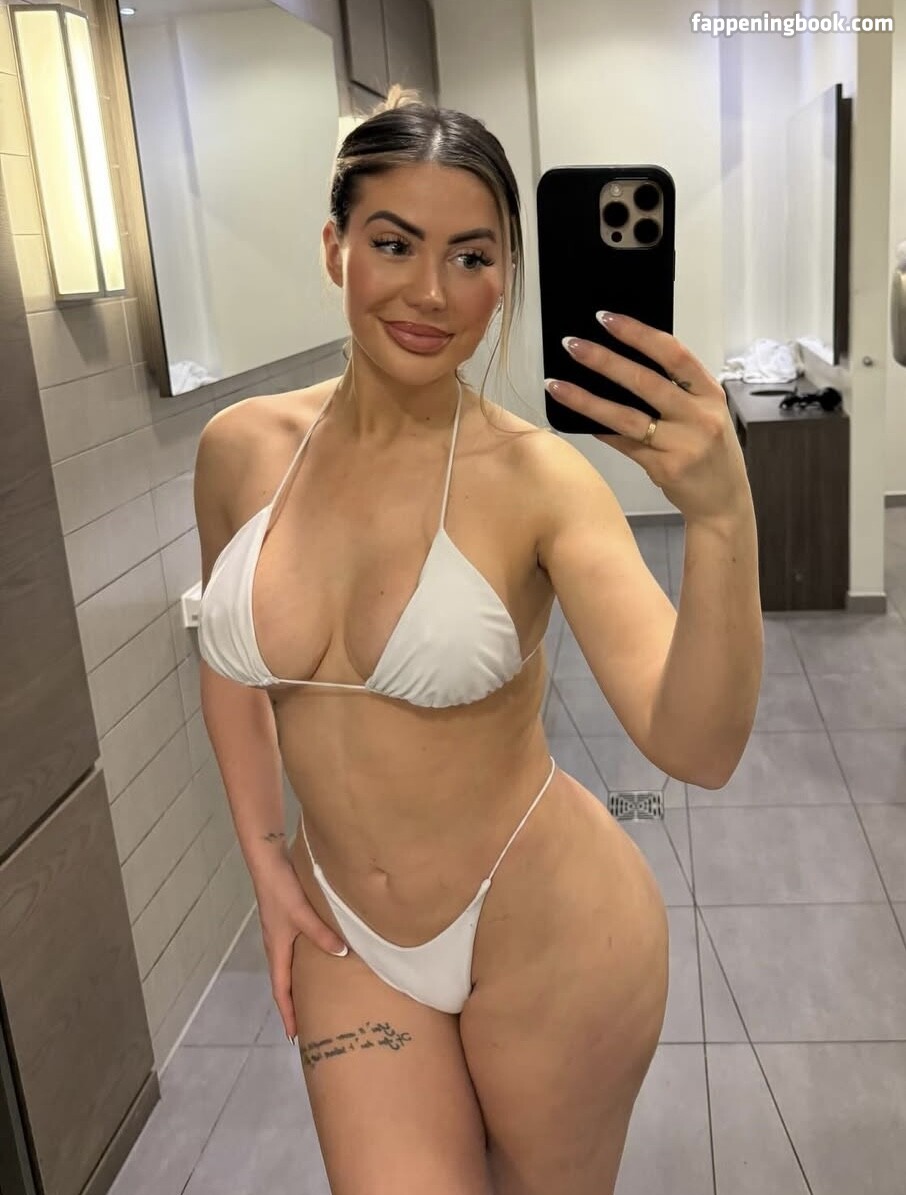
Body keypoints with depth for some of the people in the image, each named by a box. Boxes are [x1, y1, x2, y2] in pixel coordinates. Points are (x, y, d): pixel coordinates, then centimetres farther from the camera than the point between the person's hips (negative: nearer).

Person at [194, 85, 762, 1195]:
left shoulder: (541, 478, -18)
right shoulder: (241, 448, -8)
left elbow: (698, 749, -26)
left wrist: (721, 518, -41)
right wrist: (264, 861, 6)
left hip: (546, 932, -2)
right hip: (347, 936, 3)